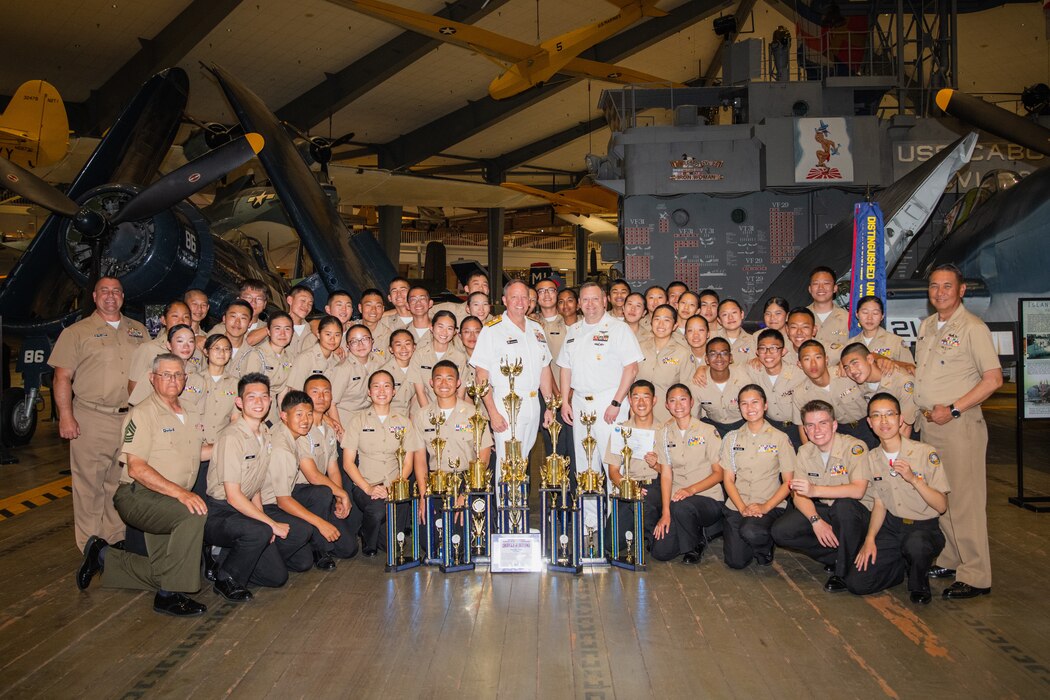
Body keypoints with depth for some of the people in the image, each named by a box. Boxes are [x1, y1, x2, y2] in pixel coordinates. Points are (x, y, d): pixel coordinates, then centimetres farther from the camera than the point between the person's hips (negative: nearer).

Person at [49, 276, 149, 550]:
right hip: (91, 420, -3)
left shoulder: (139, 331, 13)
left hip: (131, 419, 4)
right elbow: (62, 377, -3)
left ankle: (117, 540, 22)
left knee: (121, 484, 11)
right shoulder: (77, 332, 2)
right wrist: (65, 416, -11)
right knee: (89, 485, 1)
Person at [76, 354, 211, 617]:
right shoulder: (143, 414, -10)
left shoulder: (189, 416, 15)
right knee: (194, 514, -33)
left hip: (167, 502, 8)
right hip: (137, 497, -8)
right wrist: (180, 492, -27)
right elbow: (136, 468, -18)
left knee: (162, 573, 2)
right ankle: (169, 595, -22)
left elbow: (197, 452, 22)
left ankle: (104, 557, 25)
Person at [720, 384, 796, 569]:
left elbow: (788, 482, -1)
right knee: (736, 561, -12)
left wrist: (765, 507, -15)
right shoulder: (732, 438, 8)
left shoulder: (779, 438, 1)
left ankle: (765, 547, 1)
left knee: (750, 532, -34)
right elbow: (728, 479, 5)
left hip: (770, 507, -2)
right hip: (736, 506, 2)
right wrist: (742, 508, -11)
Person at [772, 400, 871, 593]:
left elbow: (858, 490, -31)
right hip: (822, 510, 5)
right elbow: (798, 495, -5)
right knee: (780, 531, -17)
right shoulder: (805, 452, -1)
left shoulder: (854, 447, -18)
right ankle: (836, 557, 1)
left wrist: (815, 490, -39)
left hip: (855, 512, -5)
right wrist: (816, 520, -24)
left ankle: (843, 571, -16)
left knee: (844, 504, -40)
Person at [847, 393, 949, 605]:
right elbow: (879, 504, 8)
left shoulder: (926, 453, -12)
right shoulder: (872, 458, 3)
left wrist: (913, 479, -27)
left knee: (914, 543, -41)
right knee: (856, 583, -12)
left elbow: (941, 506, -13)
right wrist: (870, 538, -5)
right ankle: (907, 567, 16)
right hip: (891, 527, 4)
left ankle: (919, 585, -5)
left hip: (925, 528, -4)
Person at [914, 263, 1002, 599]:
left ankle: (975, 577, 1)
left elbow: (993, 379, -13)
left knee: (964, 500, -6)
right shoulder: (926, 326, 14)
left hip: (959, 423, -7)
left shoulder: (973, 328, -9)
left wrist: (953, 409, -17)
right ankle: (949, 561, 21)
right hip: (928, 423, 7)